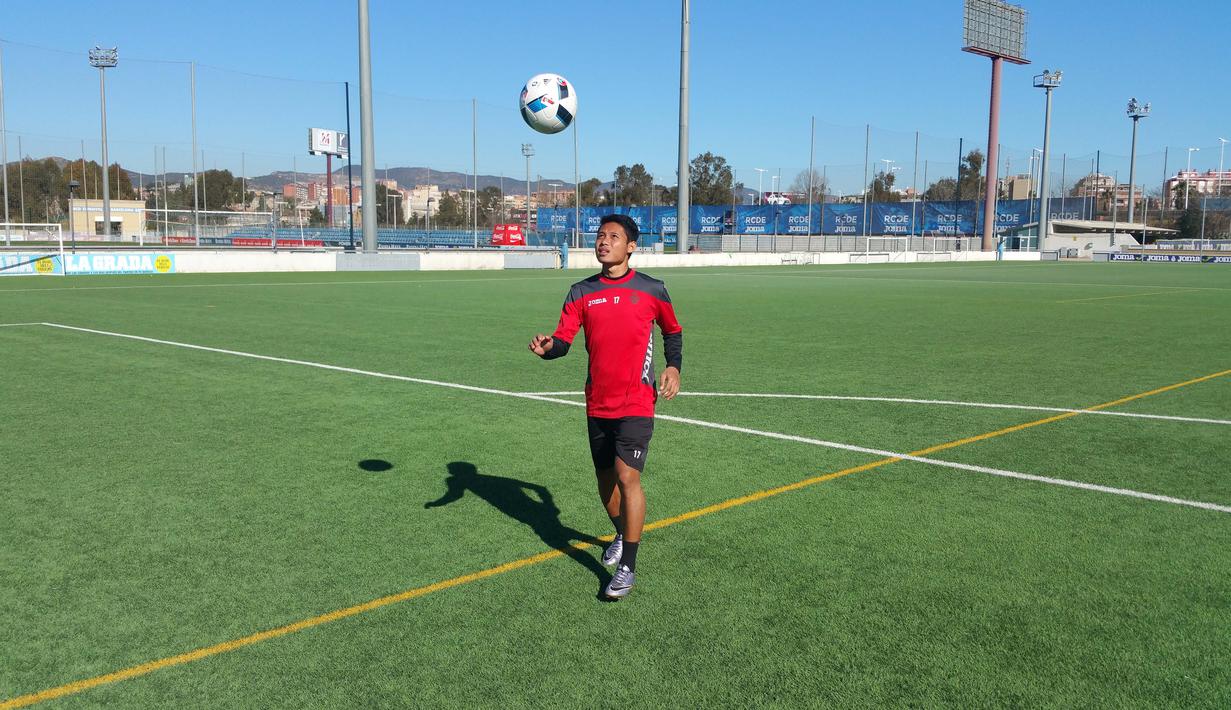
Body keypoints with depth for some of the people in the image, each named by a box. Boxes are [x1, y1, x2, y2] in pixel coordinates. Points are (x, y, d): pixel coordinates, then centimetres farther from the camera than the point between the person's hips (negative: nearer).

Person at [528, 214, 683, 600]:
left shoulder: (651, 290, -1)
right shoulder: (581, 293, 4)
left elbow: (673, 331, 14)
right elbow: (563, 340, -3)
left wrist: (674, 367, -1)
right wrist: (548, 347, -25)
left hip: (637, 403, -4)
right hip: (597, 404, 4)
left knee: (627, 476, -14)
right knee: (605, 479, 15)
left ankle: (627, 567, -3)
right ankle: (622, 536, 43)